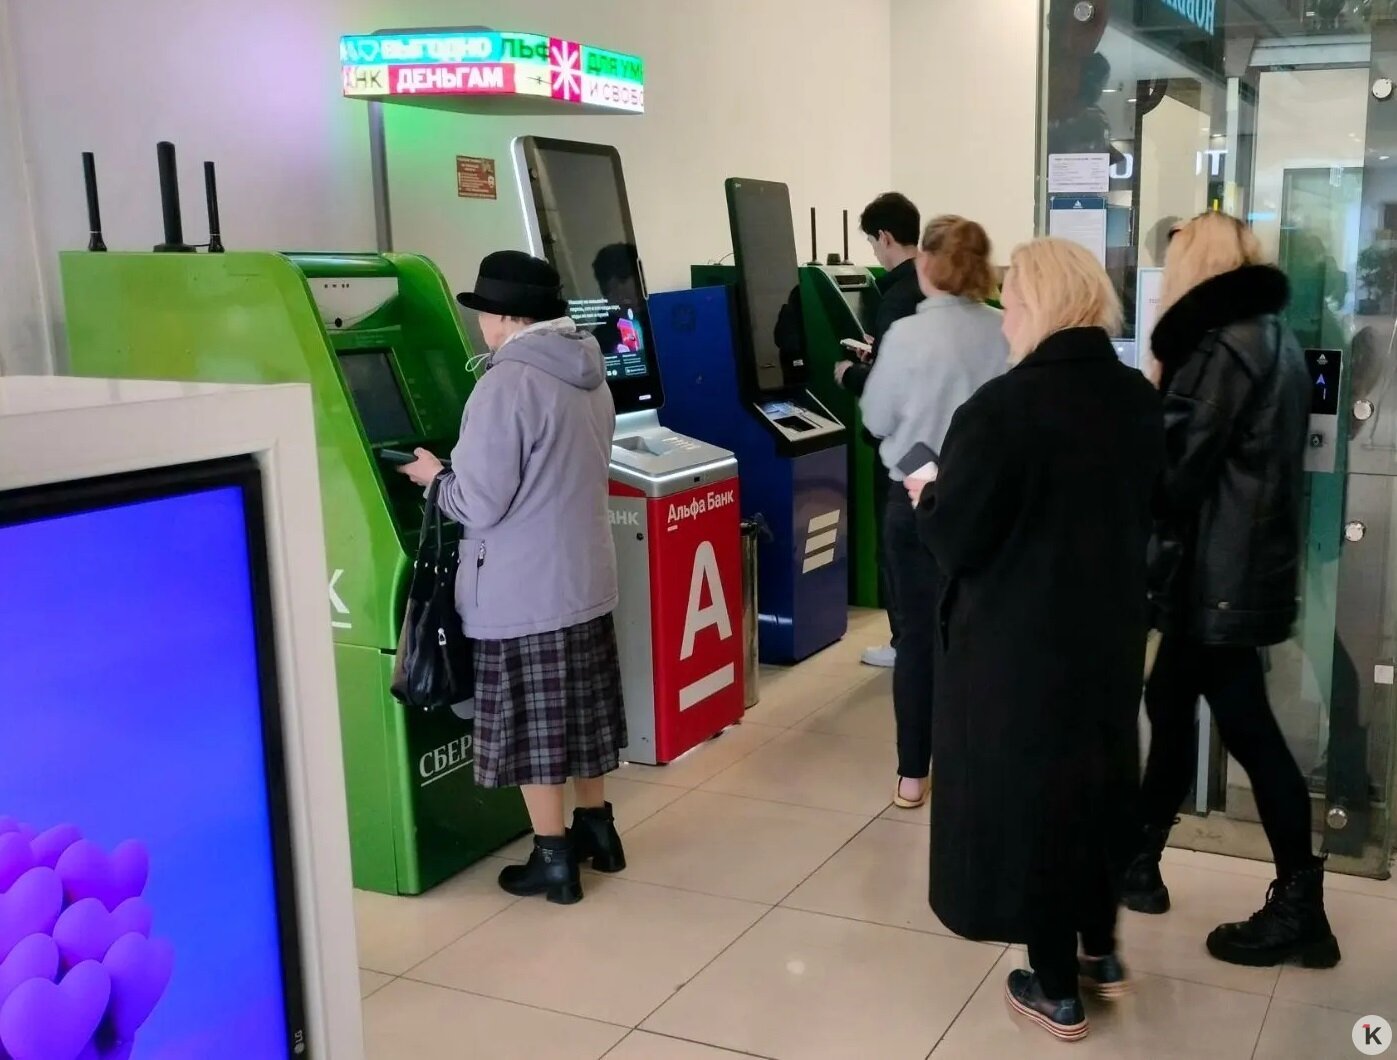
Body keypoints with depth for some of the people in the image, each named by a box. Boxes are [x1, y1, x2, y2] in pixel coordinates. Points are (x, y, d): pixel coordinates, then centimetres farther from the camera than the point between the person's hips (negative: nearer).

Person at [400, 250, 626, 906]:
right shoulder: (589, 375, 7)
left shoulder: (506, 383, -19)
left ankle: (553, 862, 15)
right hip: (586, 577, 8)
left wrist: (436, 477, 0)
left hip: (522, 592, -8)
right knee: (580, 711, 20)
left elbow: (480, 503, -20)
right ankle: (596, 830, 33)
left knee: (532, 725, 4)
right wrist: (458, 468, 22)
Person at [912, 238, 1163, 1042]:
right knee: (1097, 779, 22)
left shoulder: (1004, 407, -22)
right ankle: (1101, 953, 38)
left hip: (1020, 642, -7)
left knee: (1025, 791, 8)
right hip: (1110, 630, 7)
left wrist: (928, 495, 2)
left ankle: (1058, 992, 21)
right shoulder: (1140, 399, 1)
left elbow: (954, 538, -18)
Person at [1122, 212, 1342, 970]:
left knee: (1246, 729, -2)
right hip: (1239, 562, 10)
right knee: (1170, 701, 16)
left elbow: (1178, 464, -17)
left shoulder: (1227, 345, -16)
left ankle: (1298, 908, 9)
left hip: (1219, 572, -10)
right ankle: (1139, 862, 28)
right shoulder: (1267, 337, 14)